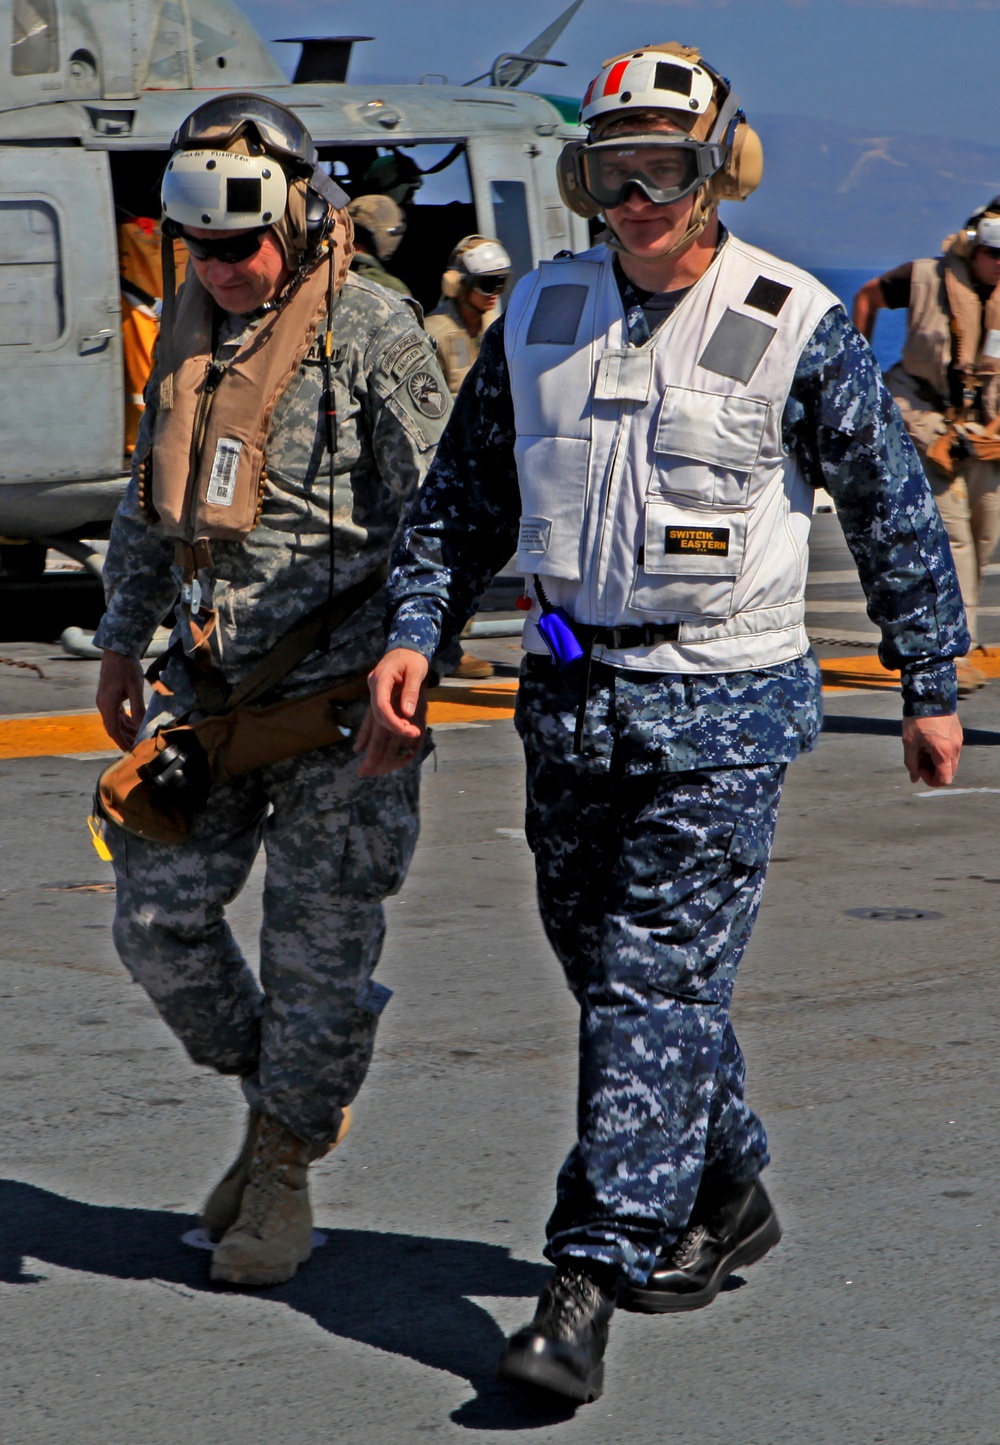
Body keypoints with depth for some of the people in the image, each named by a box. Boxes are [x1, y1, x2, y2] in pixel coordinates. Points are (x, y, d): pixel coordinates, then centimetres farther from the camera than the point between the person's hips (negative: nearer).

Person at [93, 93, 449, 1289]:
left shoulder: (371, 332, -11)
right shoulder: (190, 324, 10)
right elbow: (153, 493, 21)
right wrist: (123, 640, 20)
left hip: (342, 685, -6)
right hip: (215, 682, 6)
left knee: (319, 944, 0)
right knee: (160, 919, 4)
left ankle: (284, 1171, 14)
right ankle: (282, 1097, 26)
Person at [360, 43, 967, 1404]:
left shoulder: (796, 329, -9)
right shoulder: (541, 316, 5)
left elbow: (894, 510, 0)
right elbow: (462, 498, 14)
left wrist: (930, 689, 5)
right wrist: (413, 632, 0)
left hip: (722, 708, -5)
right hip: (572, 696, 6)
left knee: (655, 985, -10)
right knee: (612, 972, 14)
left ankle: (590, 1287, -12)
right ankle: (727, 1193, 35)